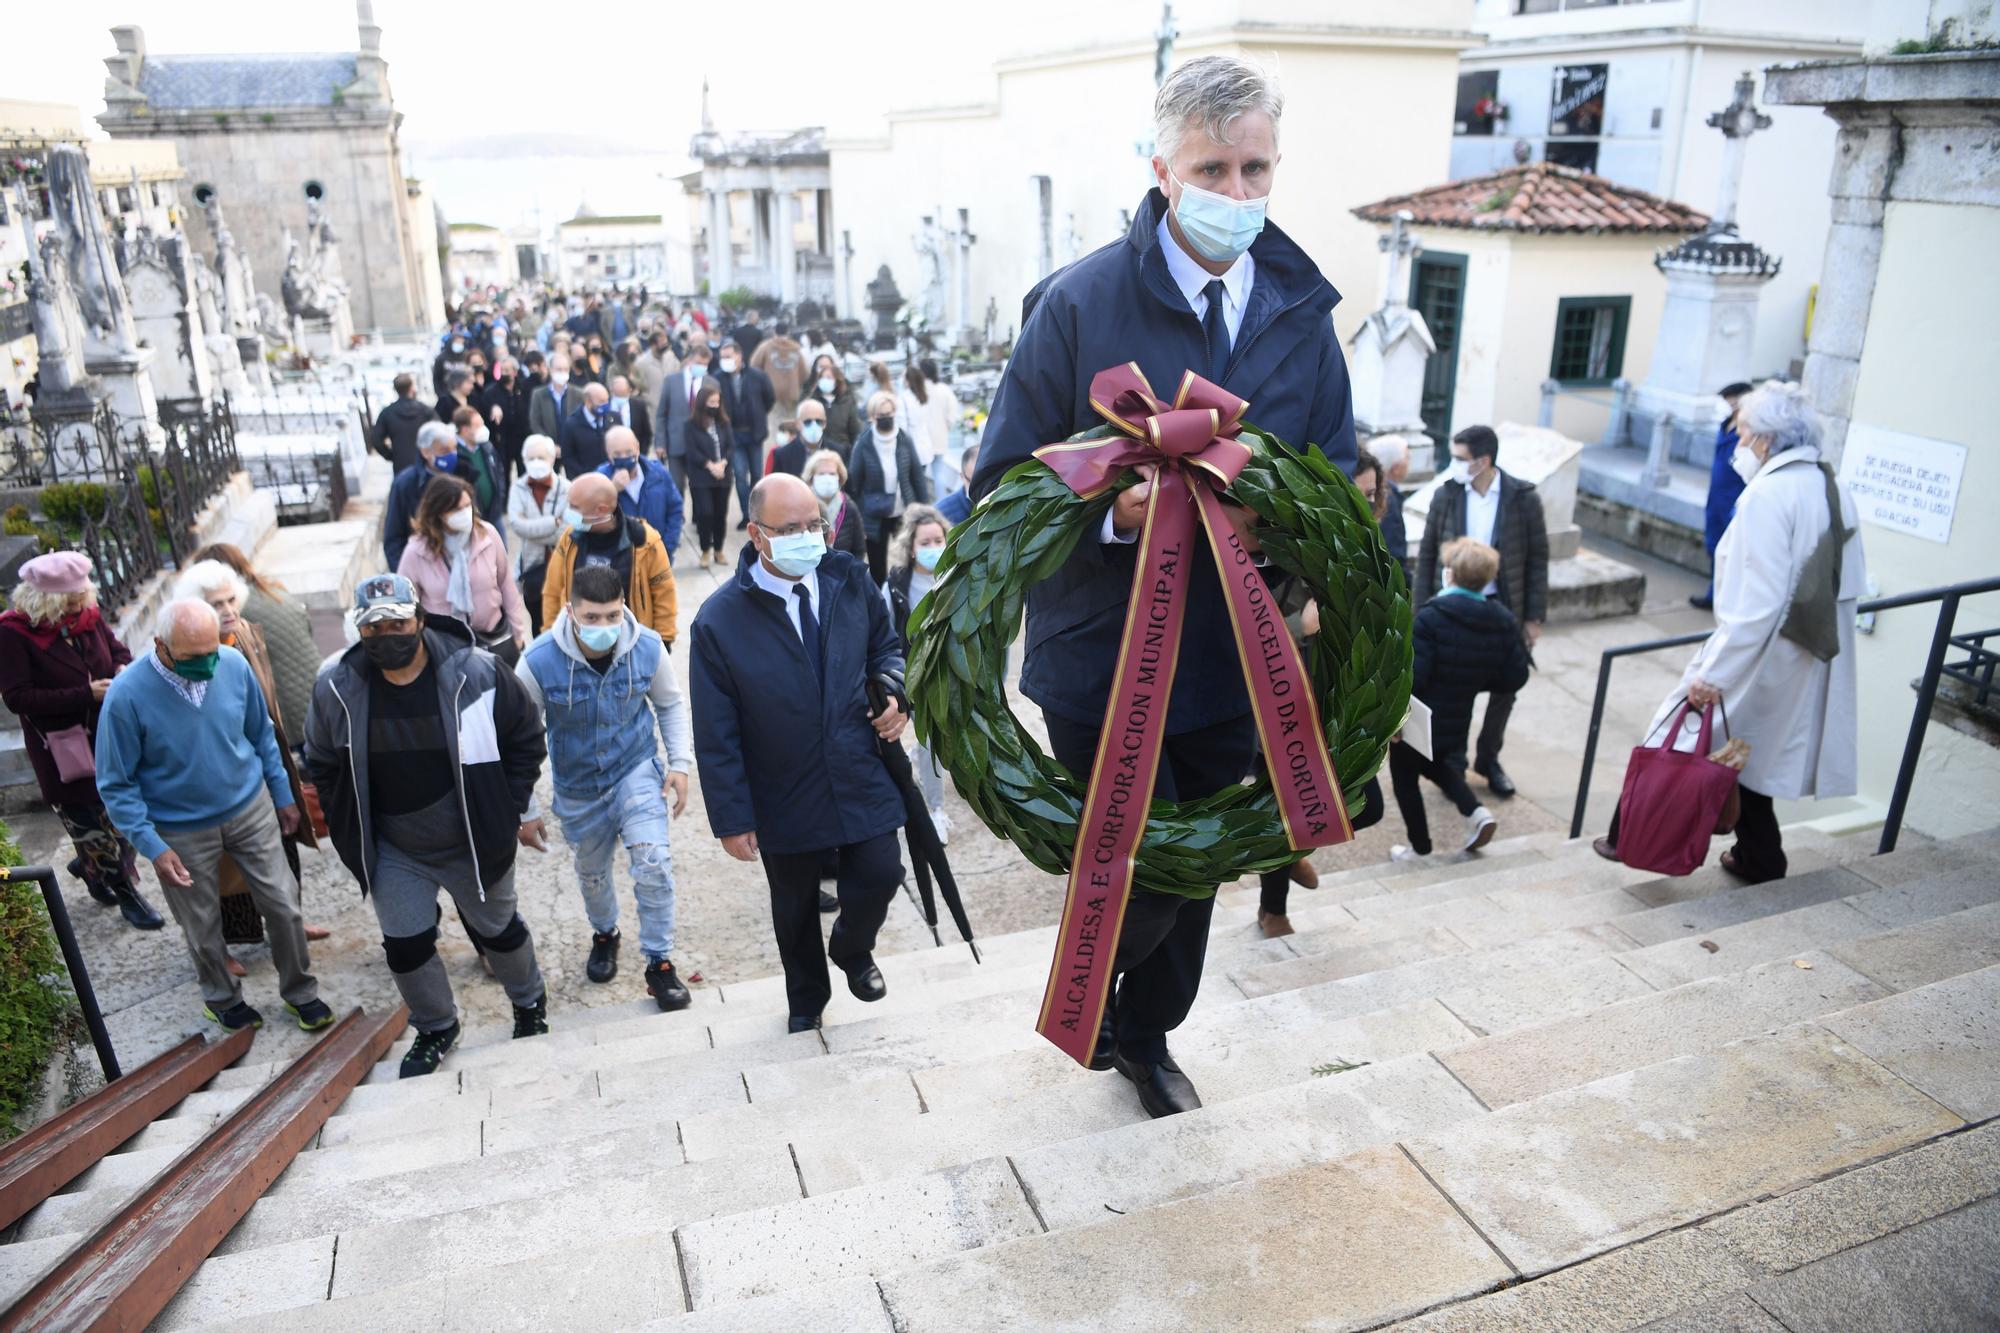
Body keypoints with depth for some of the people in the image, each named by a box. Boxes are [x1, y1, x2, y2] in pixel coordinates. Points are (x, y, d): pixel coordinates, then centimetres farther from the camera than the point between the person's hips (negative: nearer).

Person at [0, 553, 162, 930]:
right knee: (89, 820, 5)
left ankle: (89, 865, 43)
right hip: (63, 749, -5)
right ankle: (125, 892, 21)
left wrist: (123, 669, -11)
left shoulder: (87, 613, -4)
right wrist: (85, 695, -26)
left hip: (109, 734, 5)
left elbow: (116, 649, 13)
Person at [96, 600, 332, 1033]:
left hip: (251, 809, 2)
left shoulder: (233, 663, -15)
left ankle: (300, 992, 30)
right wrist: (153, 847, -19)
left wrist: (283, 795, 9)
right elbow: (116, 785, -14)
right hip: (181, 831, -2)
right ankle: (222, 999, 42)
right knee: (202, 928, 15)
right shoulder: (127, 695, -24)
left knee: (282, 904, 7)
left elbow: (262, 734, 2)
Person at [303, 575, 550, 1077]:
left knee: (497, 928, 17)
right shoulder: (336, 689, -12)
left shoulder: (475, 673, -19)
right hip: (392, 852, 2)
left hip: (474, 843, -2)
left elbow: (525, 739, -5)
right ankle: (435, 1028, 37)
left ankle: (529, 1002, 46)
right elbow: (323, 766, 5)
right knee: (405, 946, 9)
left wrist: (520, 811, -1)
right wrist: (350, 832, 5)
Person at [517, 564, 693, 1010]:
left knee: (654, 864, -16)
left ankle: (659, 962, 4)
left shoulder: (648, 648, -19)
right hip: (578, 789, 1)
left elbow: (670, 705, 1)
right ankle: (604, 934, 53)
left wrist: (680, 762, -7)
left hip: (637, 771, -1)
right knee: (591, 874, 20)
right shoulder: (539, 663, -25)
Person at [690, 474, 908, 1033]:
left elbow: (885, 644, 12)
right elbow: (716, 735, -13)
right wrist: (732, 818, -11)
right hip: (786, 797, -1)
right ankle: (806, 1001, 46)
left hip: (862, 777, 2)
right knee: (795, 907, 17)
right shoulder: (719, 620, -18)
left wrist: (894, 692, -10)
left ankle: (852, 949, 39)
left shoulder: (848, 581, -8)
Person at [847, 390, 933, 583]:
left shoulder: (905, 440, -5)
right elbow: (853, 483, -4)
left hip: (904, 514, 1)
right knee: (877, 567, 12)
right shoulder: (863, 444, -10)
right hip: (875, 516, -1)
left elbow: (918, 476, 2)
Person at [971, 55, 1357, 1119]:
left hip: (1231, 659, 5)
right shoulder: (1078, 302, -13)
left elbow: (1334, 472, 9)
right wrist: (1114, 511, -30)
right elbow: (1002, 488, -12)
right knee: (1142, 875, -1)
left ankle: (1145, 1036, 48)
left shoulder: (1301, 310, 2)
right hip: (1105, 659, -5)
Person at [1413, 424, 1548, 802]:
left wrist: (1534, 616, -4)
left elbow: (1537, 558, -2)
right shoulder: (1446, 495, -5)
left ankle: (1488, 759, 32)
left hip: (1504, 608, 0)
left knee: (1504, 689, 12)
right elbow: (1427, 554, 1)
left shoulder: (1523, 498, -8)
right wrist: (1422, 610, -1)